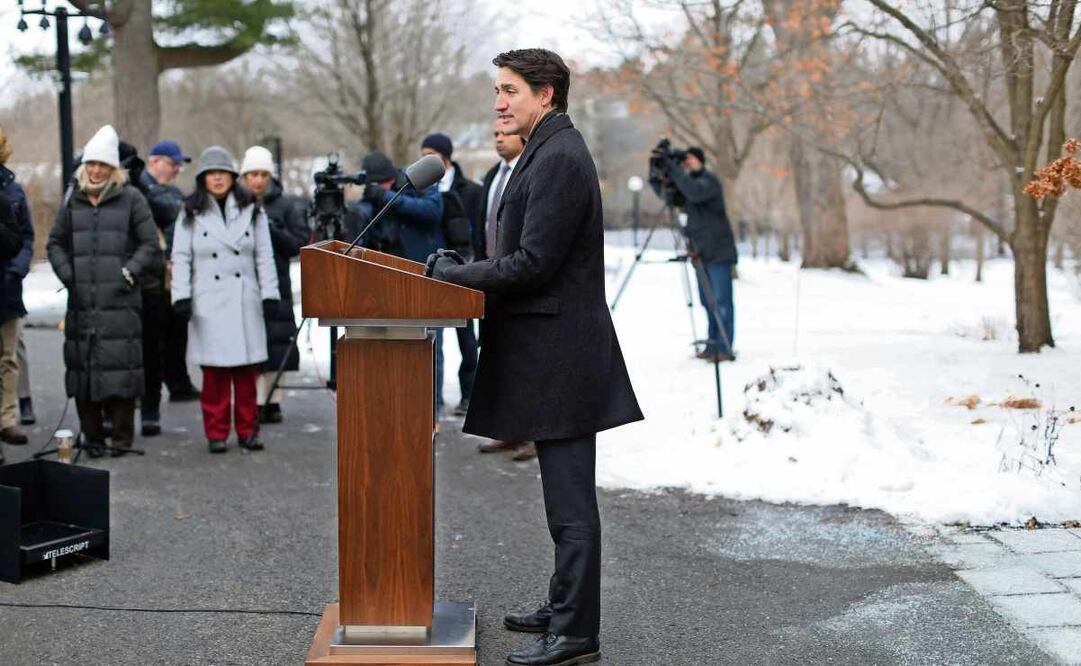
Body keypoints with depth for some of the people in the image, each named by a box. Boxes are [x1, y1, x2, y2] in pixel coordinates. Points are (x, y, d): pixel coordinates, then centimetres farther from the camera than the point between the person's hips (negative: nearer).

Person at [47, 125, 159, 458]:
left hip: (120, 301, -3)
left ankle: (122, 435, 4)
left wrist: (129, 272, -6)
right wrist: (67, 274, 6)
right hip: (81, 301, 3)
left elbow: (150, 244, 4)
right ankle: (92, 435, 13)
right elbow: (55, 242, 20)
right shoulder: (73, 201, 13)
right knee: (82, 366, 3)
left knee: (120, 366, -5)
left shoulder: (131, 199, 3)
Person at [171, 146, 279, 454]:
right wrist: (182, 296, -6)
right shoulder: (191, 213, 7)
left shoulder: (251, 210, 10)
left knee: (247, 368, 1)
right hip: (209, 300, -1)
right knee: (214, 369, -2)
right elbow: (180, 258, 4)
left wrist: (269, 294, 3)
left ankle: (247, 430, 10)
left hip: (244, 300, 1)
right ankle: (216, 433, 6)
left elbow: (264, 256, 10)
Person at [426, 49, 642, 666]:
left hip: (557, 354, -11)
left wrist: (454, 274, -11)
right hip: (554, 353, 11)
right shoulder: (552, 151, 17)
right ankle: (565, 607, 29)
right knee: (566, 496, 18)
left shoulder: (559, 158, -16)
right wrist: (464, 269, 8)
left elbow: (532, 263, -21)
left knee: (570, 500, -4)